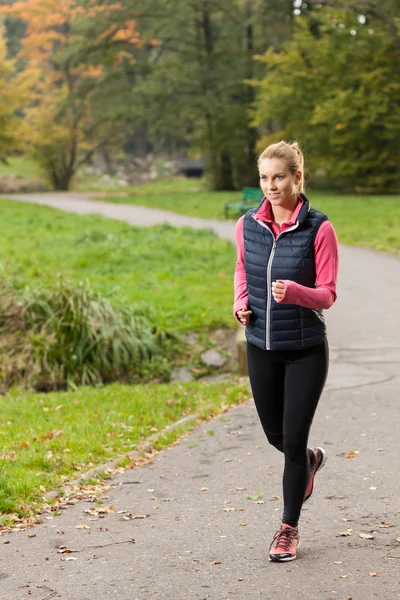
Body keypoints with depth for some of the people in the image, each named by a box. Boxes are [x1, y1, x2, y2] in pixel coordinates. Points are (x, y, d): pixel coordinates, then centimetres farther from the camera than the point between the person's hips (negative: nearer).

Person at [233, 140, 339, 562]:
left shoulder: (319, 229, -14)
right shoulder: (248, 225, -1)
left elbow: (327, 294, -12)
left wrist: (293, 292, -31)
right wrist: (240, 301, -1)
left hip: (305, 349, -4)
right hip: (261, 347, 4)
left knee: (293, 439, -1)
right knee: (274, 435, 15)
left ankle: (289, 528, 17)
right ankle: (310, 462, 50)